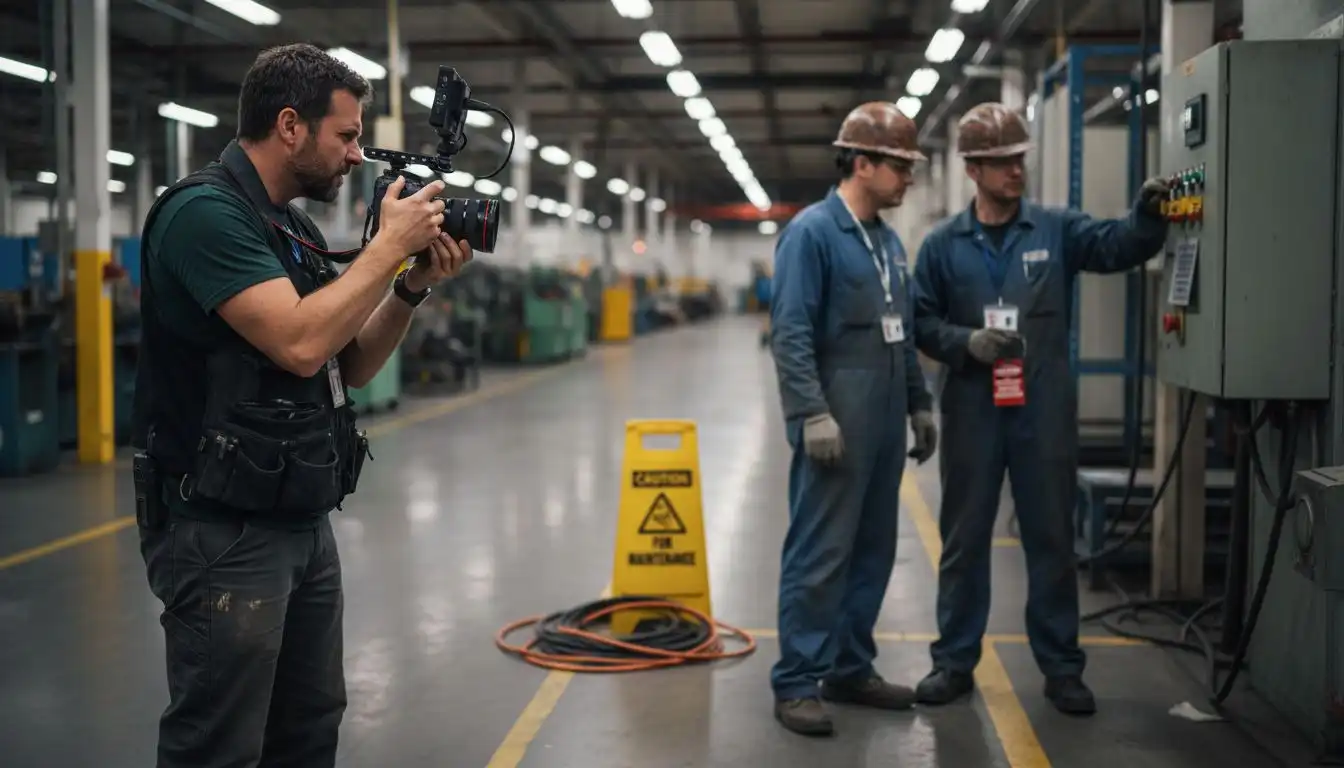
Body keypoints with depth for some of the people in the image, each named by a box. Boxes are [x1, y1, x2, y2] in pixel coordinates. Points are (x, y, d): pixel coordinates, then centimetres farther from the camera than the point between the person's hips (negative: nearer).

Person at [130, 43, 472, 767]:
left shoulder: (295, 226, 13)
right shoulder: (205, 211, -15)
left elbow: (350, 367, 15)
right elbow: (300, 343, -26)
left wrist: (412, 286, 1)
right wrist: (389, 244, -15)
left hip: (303, 522, 9)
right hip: (224, 531, -9)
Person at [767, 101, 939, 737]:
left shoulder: (888, 241, 15)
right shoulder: (811, 231, -10)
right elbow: (790, 333, -16)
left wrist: (919, 405, 19)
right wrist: (812, 413, -22)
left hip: (885, 424, 8)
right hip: (837, 422, -8)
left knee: (873, 551, 12)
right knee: (820, 554, -5)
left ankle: (850, 669, 23)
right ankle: (796, 683, 2)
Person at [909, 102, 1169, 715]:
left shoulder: (1057, 230, 3)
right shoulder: (943, 244, 3)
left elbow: (1118, 245, -13)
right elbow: (921, 322, 3)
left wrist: (1147, 213, -32)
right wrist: (965, 341, -15)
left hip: (1044, 411, 0)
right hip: (971, 412, 0)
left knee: (1051, 539, 7)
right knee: (963, 539, 9)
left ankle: (1061, 666, 19)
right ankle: (955, 660, 21)